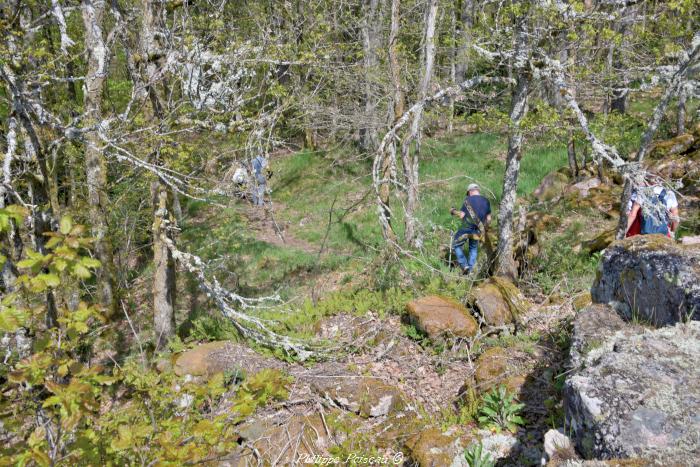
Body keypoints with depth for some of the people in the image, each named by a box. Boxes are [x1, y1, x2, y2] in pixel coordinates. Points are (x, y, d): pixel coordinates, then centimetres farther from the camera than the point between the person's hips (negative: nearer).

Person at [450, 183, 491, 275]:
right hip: (477, 231, 5)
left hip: (466, 228, -5)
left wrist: (453, 211, 8)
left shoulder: (468, 200, -7)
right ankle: (470, 269, 16)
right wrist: (483, 227, 24)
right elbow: (488, 218, 7)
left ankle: (464, 266, -1)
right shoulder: (486, 201, 6)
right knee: (473, 249, 22)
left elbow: (462, 215, -10)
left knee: (456, 246, 11)